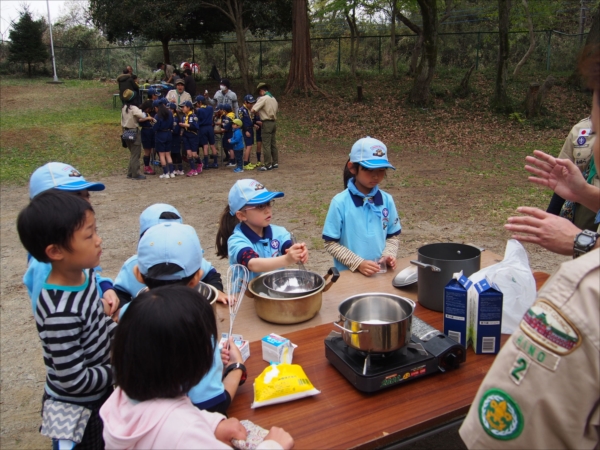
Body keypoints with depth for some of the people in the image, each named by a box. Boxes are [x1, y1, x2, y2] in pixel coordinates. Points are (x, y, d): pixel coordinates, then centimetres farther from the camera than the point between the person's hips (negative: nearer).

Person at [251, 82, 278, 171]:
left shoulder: (263, 98, -12)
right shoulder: (273, 98, 13)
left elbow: (253, 110, -18)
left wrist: (258, 113, 4)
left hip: (267, 123, -8)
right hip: (274, 122, 8)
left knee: (266, 145, -4)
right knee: (273, 144, 13)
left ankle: (268, 165, -2)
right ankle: (275, 162, 19)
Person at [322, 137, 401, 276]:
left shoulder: (387, 200, 1)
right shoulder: (340, 202, -10)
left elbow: (393, 236, 10)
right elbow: (331, 243, -8)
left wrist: (388, 255, -8)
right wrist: (357, 263, -16)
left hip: (380, 272, 2)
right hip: (348, 274, -2)